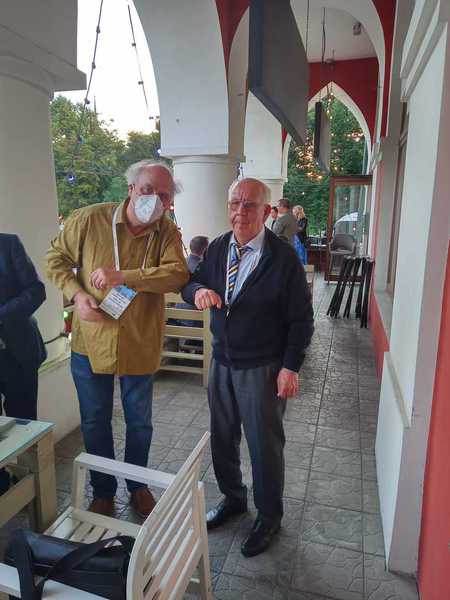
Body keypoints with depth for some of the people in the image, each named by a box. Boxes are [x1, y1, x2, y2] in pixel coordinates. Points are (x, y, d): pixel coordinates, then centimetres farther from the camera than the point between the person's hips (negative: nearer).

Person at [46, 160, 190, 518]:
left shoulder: (167, 233, -8)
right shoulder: (89, 219, -8)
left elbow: (177, 274, -24)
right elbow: (56, 259, 3)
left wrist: (122, 276, -30)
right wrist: (77, 294, -13)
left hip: (141, 345, 0)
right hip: (91, 342, 0)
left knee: (140, 422, 17)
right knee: (95, 422, 16)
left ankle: (137, 485, 43)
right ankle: (103, 491, 39)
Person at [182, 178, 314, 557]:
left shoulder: (283, 258, -15)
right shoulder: (218, 248, 0)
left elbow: (301, 319, -11)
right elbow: (190, 284, 8)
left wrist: (291, 367, -14)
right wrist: (197, 290, -17)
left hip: (262, 367, -5)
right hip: (222, 359, 6)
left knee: (265, 444, 9)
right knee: (222, 437, 20)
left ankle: (269, 517, 34)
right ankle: (233, 498, 46)